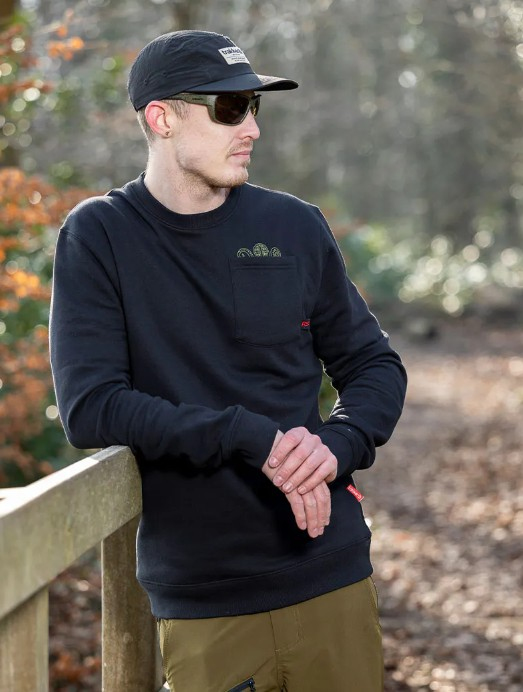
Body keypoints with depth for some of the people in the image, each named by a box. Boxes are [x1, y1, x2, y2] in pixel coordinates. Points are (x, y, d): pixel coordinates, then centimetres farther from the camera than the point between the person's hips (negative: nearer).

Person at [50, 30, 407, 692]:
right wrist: (253, 439, -21)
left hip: (330, 576, 3)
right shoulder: (97, 237, -4)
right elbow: (88, 407, -13)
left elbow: (375, 366, 10)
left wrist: (337, 445, -11)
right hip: (200, 603, -2)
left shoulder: (294, 227, 4)